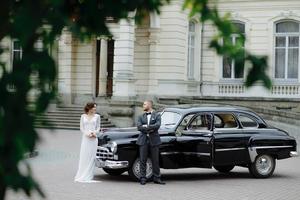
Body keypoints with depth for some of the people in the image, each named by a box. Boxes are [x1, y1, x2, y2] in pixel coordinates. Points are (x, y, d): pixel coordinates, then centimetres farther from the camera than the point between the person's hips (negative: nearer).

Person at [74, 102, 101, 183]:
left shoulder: (97, 116, 7)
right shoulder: (83, 116, 7)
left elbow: (98, 127, 9)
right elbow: (81, 128, 5)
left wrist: (95, 133, -12)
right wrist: (87, 133, -12)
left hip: (93, 139, 0)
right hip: (85, 138, 0)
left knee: (91, 157, -3)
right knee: (83, 157, -2)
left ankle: (88, 176, -1)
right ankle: (81, 176, 3)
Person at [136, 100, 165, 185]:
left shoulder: (157, 115, 6)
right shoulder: (141, 117, 13)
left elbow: (157, 125, -12)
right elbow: (139, 127, -3)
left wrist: (146, 127, -12)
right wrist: (150, 129, -13)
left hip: (154, 140, -2)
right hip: (143, 140, 2)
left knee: (155, 160, 2)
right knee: (143, 160, -1)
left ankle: (156, 178, 8)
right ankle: (143, 179, 2)